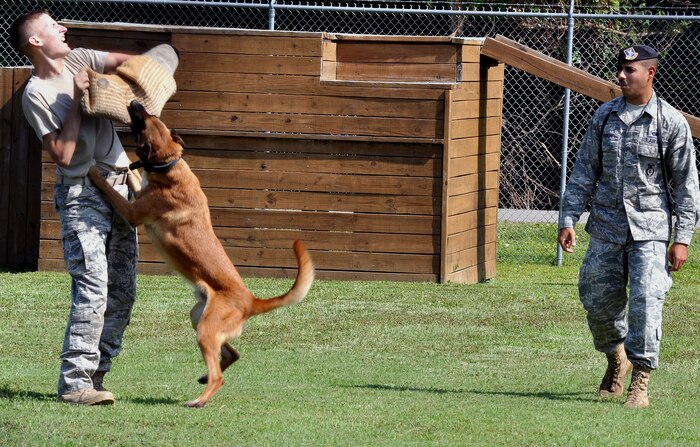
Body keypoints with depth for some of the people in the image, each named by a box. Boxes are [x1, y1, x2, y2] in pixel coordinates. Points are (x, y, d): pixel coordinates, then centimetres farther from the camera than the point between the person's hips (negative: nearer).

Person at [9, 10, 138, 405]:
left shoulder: (78, 61, 8)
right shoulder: (36, 94, -11)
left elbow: (124, 61, 16)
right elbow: (62, 153, -18)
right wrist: (76, 99, -18)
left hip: (119, 186, 8)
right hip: (83, 193, -8)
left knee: (123, 292, 6)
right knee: (93, 288, -17)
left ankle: (95, 374, 11)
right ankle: (74, 382, -17)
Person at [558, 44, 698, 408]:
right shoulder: (605, 116, 7)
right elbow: (584, 171, 10)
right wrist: (568, 219, 2)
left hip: (650, 228, -4)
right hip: (606, 226, 4)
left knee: (645, 303, -14)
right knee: (598, 302, 7)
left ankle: (640, 381, -6)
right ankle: (616, 358, 34)